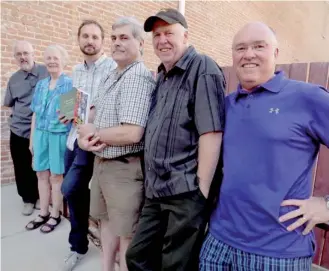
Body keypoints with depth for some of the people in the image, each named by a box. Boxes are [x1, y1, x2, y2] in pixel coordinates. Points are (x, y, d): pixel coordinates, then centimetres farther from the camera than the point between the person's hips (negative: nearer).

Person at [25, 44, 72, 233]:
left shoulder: (70, 84, -3)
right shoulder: (40, 85, 14)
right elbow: (35, 114, 15)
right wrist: (32, 138, 14)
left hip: (59, 135, -5)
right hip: (40, 134, 6)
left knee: (56, 176, 4)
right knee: (42, 175, 13)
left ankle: (55, 215, 20)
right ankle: (43, 213, 29)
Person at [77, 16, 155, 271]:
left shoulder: (139, 77, -18)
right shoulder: (112, 77, 12)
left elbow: (131, 133, -28)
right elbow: (94, 119, 15)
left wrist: (93, 133, -12)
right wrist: (84, 138, -7)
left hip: (124, 168, -9)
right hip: (101, 162, 9)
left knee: (126, 234, 10)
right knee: (107, 222, 24)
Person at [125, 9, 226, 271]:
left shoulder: (202, 69, -10)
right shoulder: (162, 74, 16)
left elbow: (211, 133, -18)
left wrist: (201, 190, -18)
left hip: (186, 193, -8)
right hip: (157, 191, 8)